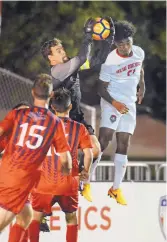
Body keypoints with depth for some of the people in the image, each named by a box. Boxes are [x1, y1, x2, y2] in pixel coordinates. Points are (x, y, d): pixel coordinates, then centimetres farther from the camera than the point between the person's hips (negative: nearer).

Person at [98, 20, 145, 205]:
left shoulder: (139, 52, -3)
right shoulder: (110, 61, -18)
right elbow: (101, 88, -13)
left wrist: (142, 86, 21)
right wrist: (115, 103, -25)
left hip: (129, 105, 5)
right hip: (112, 102, -5)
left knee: (123, 146, 6)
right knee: (103, 141, -18)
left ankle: (116, 189, 13)